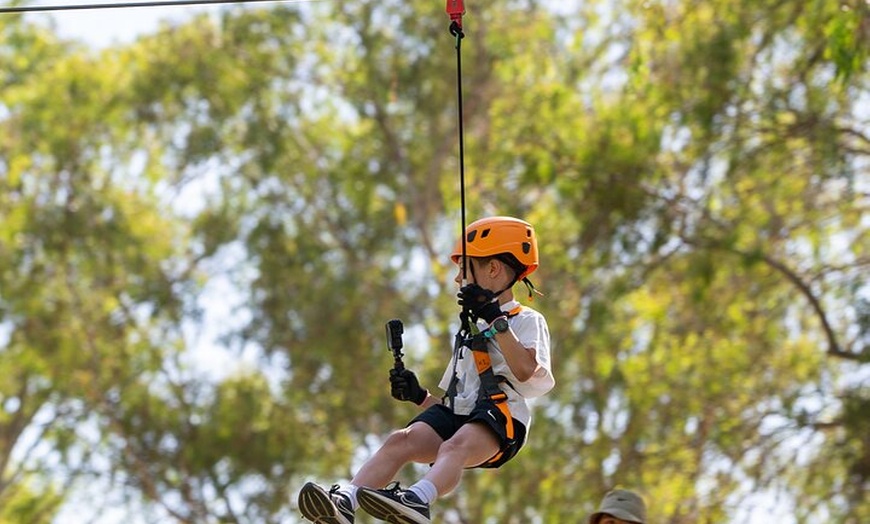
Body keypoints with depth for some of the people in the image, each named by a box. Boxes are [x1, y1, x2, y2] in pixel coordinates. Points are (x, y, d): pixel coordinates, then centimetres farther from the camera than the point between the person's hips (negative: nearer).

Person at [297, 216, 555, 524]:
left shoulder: (528, 321, 12)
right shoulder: (469, 332, 35)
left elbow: (524, 371, -11)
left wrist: (496, 318, -12)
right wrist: (418, 395, 12)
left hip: (499, 417, -7)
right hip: (457, 414, 7)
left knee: (455, 446, -38)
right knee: (401, 440, -23)